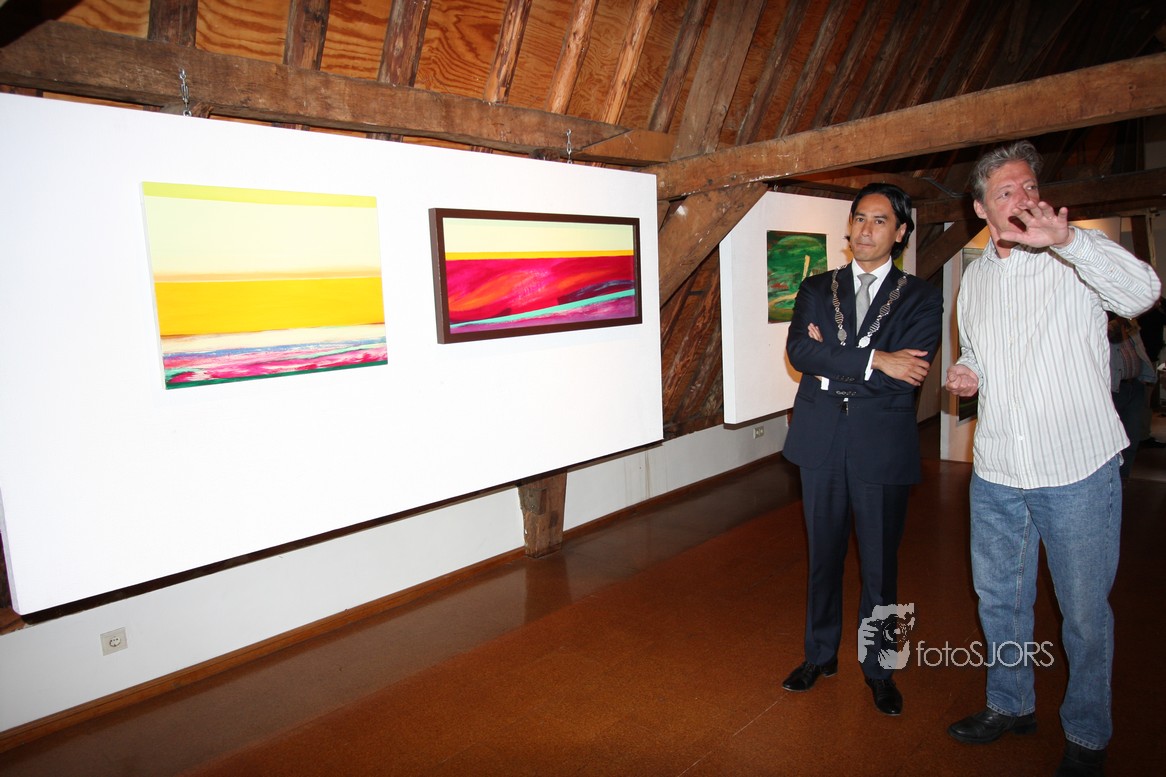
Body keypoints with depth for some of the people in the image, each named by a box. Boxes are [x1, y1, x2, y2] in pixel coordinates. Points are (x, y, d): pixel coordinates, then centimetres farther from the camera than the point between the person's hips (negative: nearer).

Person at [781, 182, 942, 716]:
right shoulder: (817, 289, 8)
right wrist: (873, 359, -18)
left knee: (880, 564, 11)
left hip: (883, 447, -1)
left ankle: (878, 667, 32)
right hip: (821, 442, 2)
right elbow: (798, 351, -10)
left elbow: (906, 377, -14)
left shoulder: (920, 298, 1)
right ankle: (820, 655, 34)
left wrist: (830, 362, -12)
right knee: (823, 556, 15)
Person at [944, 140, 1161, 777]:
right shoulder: (973, 279, 10)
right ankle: (1010, 705, 40)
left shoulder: (1078, 256, -6)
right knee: (999, 599, 18)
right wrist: (962, 374, 0)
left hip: (1077, 471, -5)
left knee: (1085, 612, 10)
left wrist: (1065, 238, -40)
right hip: (995, 473, 5)